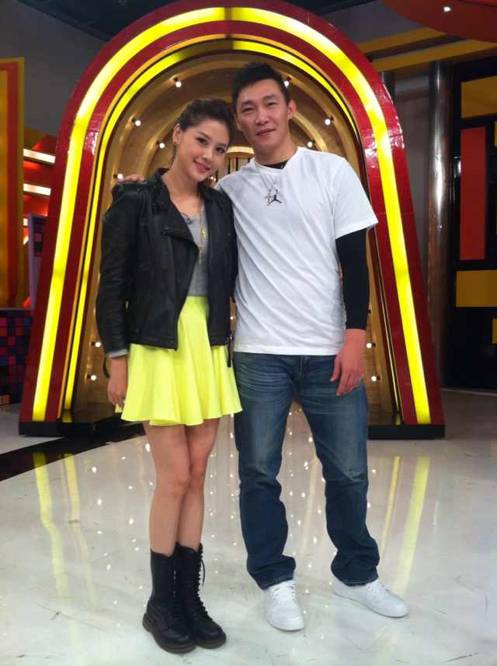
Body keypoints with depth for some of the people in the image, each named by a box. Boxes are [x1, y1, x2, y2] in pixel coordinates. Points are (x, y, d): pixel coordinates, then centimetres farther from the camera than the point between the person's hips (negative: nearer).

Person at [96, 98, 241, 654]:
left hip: (210, 352, 5)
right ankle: (161, 602, 20)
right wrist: (117, 361, -8)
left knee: (196, 475, 9)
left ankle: (188, 597, 24)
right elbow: (112, 286, -5)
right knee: (175, 476, -2)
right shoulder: (135, 201, -4)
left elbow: (231, 280, 12)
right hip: (158, 353, -4)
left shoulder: (221, 206, 9)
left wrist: (225, 349, 5)